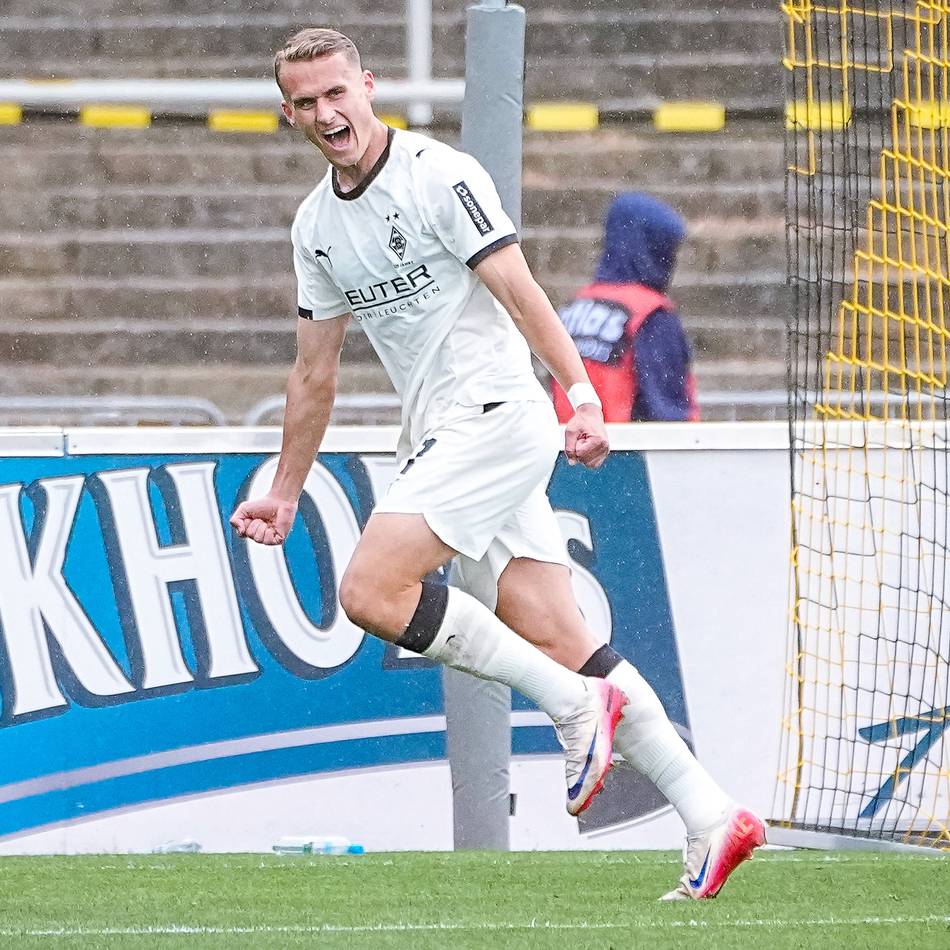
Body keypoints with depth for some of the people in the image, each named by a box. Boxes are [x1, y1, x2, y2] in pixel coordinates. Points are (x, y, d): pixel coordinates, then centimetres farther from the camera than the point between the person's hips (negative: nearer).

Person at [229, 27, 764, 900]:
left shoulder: (438, 175, -7)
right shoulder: (315, 225, 15)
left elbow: (518, 290, -14)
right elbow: (314, 374, 23)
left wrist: (580, 390, -23)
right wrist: (284, 492, 23)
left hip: (498, 414, -7)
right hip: (439, 437, 7)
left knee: (371, 591, -20)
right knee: (558, 642, 0)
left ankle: (577, 703, -12)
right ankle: (713, 818, -1)